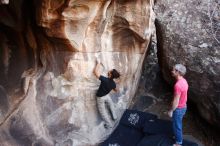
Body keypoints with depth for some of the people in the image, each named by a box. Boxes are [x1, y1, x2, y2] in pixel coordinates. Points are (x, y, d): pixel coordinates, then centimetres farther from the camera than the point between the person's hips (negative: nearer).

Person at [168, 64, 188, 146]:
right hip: (183, 107, 9)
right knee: (178, 124, 27)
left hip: (178, 109, -9)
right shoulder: (183, 81, -2)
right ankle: (178, 136, 45)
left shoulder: (178, 85, -32)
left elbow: (176, 101, -27)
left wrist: (171, 111, -15)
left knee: (177, 125, 9)